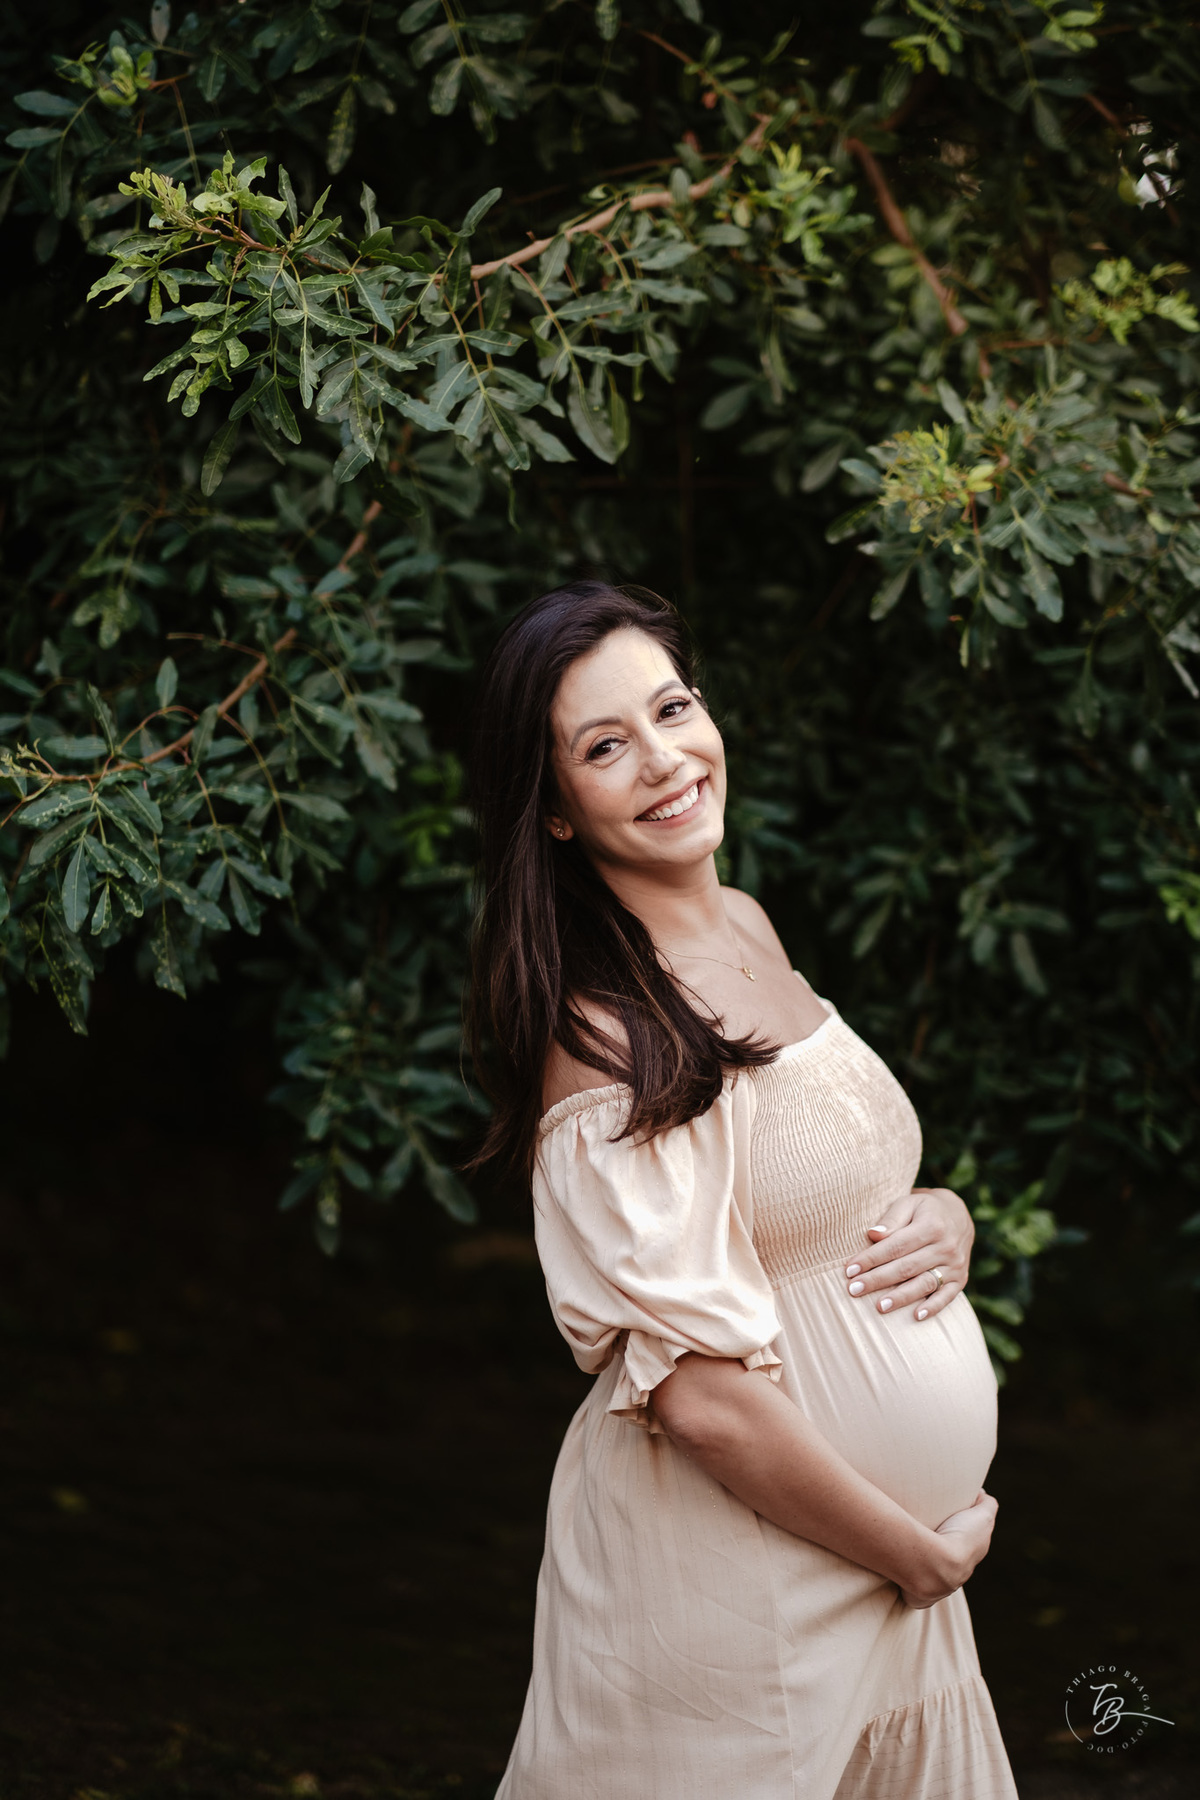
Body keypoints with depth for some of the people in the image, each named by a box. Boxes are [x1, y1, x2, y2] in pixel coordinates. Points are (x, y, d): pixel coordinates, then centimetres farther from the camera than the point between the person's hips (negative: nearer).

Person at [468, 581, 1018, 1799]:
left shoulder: (745, 929, 3)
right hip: (731, 1572, -8)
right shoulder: (604, 1036, -22)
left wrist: (944, 1219, -4)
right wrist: (923, 1553, -14)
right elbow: (703, 1397, -25)